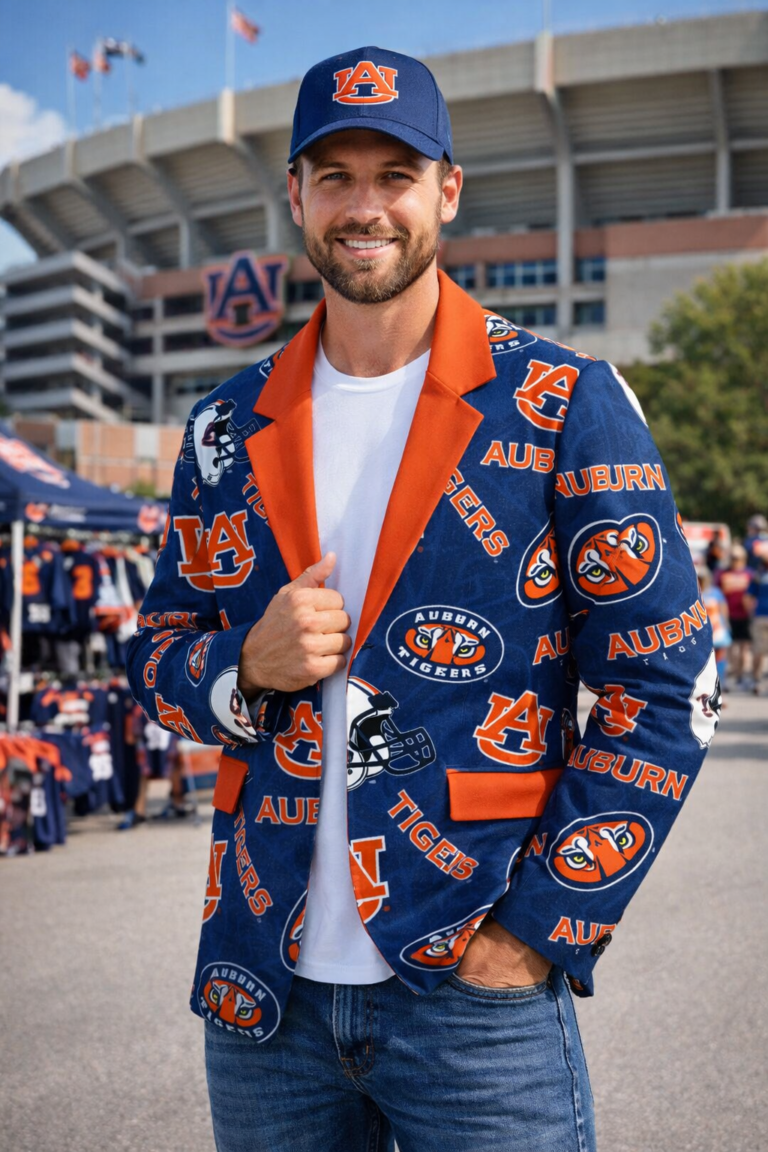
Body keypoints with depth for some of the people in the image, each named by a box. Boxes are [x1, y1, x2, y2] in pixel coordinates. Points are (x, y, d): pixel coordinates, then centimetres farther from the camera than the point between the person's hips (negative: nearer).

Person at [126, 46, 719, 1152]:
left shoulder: (567, 405, -5)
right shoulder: (231, 427, 7)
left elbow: (663, 685, -6)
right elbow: (158, 652, 14)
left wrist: (543, 925, -10)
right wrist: (246, 666, -9)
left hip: (475, 984, -3)